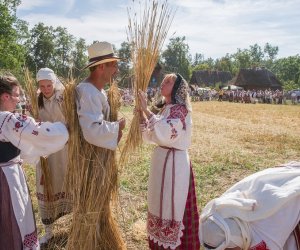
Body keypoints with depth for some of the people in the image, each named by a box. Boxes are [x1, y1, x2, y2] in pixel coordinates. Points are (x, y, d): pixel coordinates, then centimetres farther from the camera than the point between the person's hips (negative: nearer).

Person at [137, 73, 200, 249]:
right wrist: (141, 113, 0)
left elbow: (164, 133, -30)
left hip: (175, 162, -9)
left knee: (172, 205, 3)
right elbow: (150, 136, 10)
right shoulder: (165, 108, 10)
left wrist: (146, 110, -26)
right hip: (161, 159, 9)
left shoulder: (180, 109, -15)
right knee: (161, 203, 19)